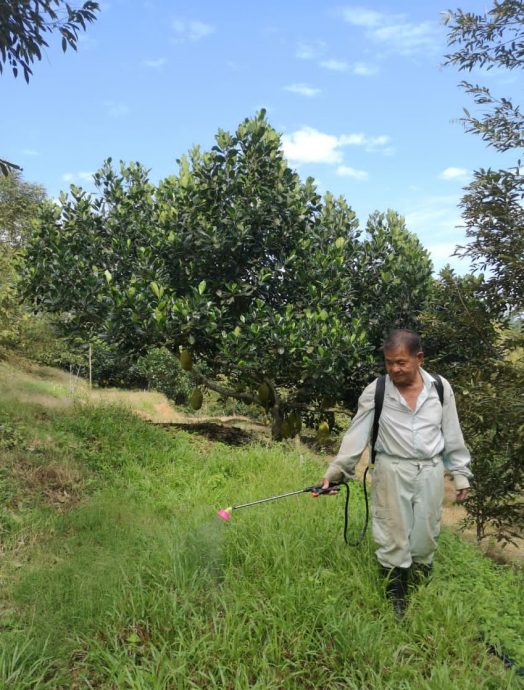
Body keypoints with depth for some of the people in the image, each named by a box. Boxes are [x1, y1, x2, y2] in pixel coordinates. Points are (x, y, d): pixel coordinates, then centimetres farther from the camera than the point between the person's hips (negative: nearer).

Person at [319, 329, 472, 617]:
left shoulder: (440, 388, -3)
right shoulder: (376, 391, -9)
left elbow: (452, 435, 5)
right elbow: (356, 434, -7)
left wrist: (460, 473, 8)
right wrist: (335, 471, -12)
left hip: (430, 471, 2)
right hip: (393, 471, -2)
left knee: (425, 536, 12)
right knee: (393, 538, 5)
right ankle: (396, 599, 22)